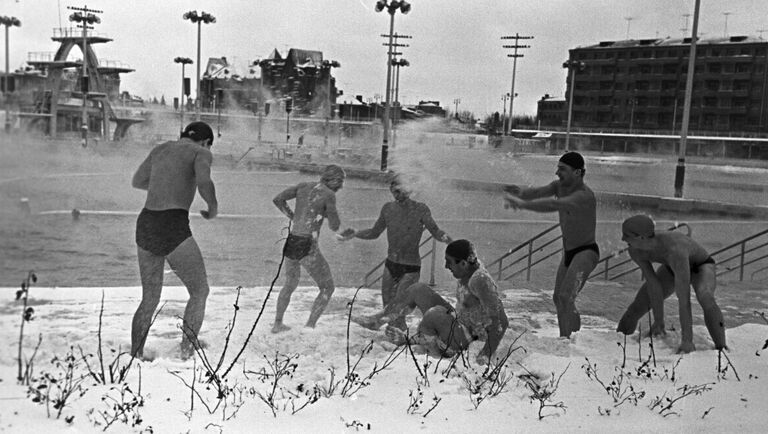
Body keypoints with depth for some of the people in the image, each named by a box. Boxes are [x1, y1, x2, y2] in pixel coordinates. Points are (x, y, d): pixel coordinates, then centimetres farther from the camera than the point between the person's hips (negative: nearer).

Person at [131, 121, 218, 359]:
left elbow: (137, 181, 34)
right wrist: (213, 208, 1)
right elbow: (204, 183, -18)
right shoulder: (201, 153, 3)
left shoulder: (161, 148, 21)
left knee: (149, 300, 18)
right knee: (200, 292, 10)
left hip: (145, 226, 6)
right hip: (173, 229, -6)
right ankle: (186, 352, 2)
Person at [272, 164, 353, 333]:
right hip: (307, 249, -7)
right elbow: (334, 226, -6)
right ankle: (309, 329, 5)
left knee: (290, 284, 31)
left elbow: (277, 199, 4)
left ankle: (277, 324, 39)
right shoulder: (329, 194, -9)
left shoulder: (303, 186, 9)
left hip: (290, 245, 7)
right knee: (327, 289, 11)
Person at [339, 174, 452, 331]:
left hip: (411, 269, -5)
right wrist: (354, 234, 1)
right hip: (390, 265, 5)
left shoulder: (420, 209, -12)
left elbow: (436, 232, -9)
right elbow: (374, 233, 13)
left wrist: (445, 237, -32)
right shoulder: (388, 208, 1)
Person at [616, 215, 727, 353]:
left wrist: (687, 340, -50)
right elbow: (653, 285, -22)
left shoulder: (675, 250, -48)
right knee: (638, 306, 4)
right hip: (672, 269, 5)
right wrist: (659, 321, -21)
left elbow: (684, 299, -50)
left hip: (701, 266, -5)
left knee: (705, 298, -39)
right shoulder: (635, 250, -30)